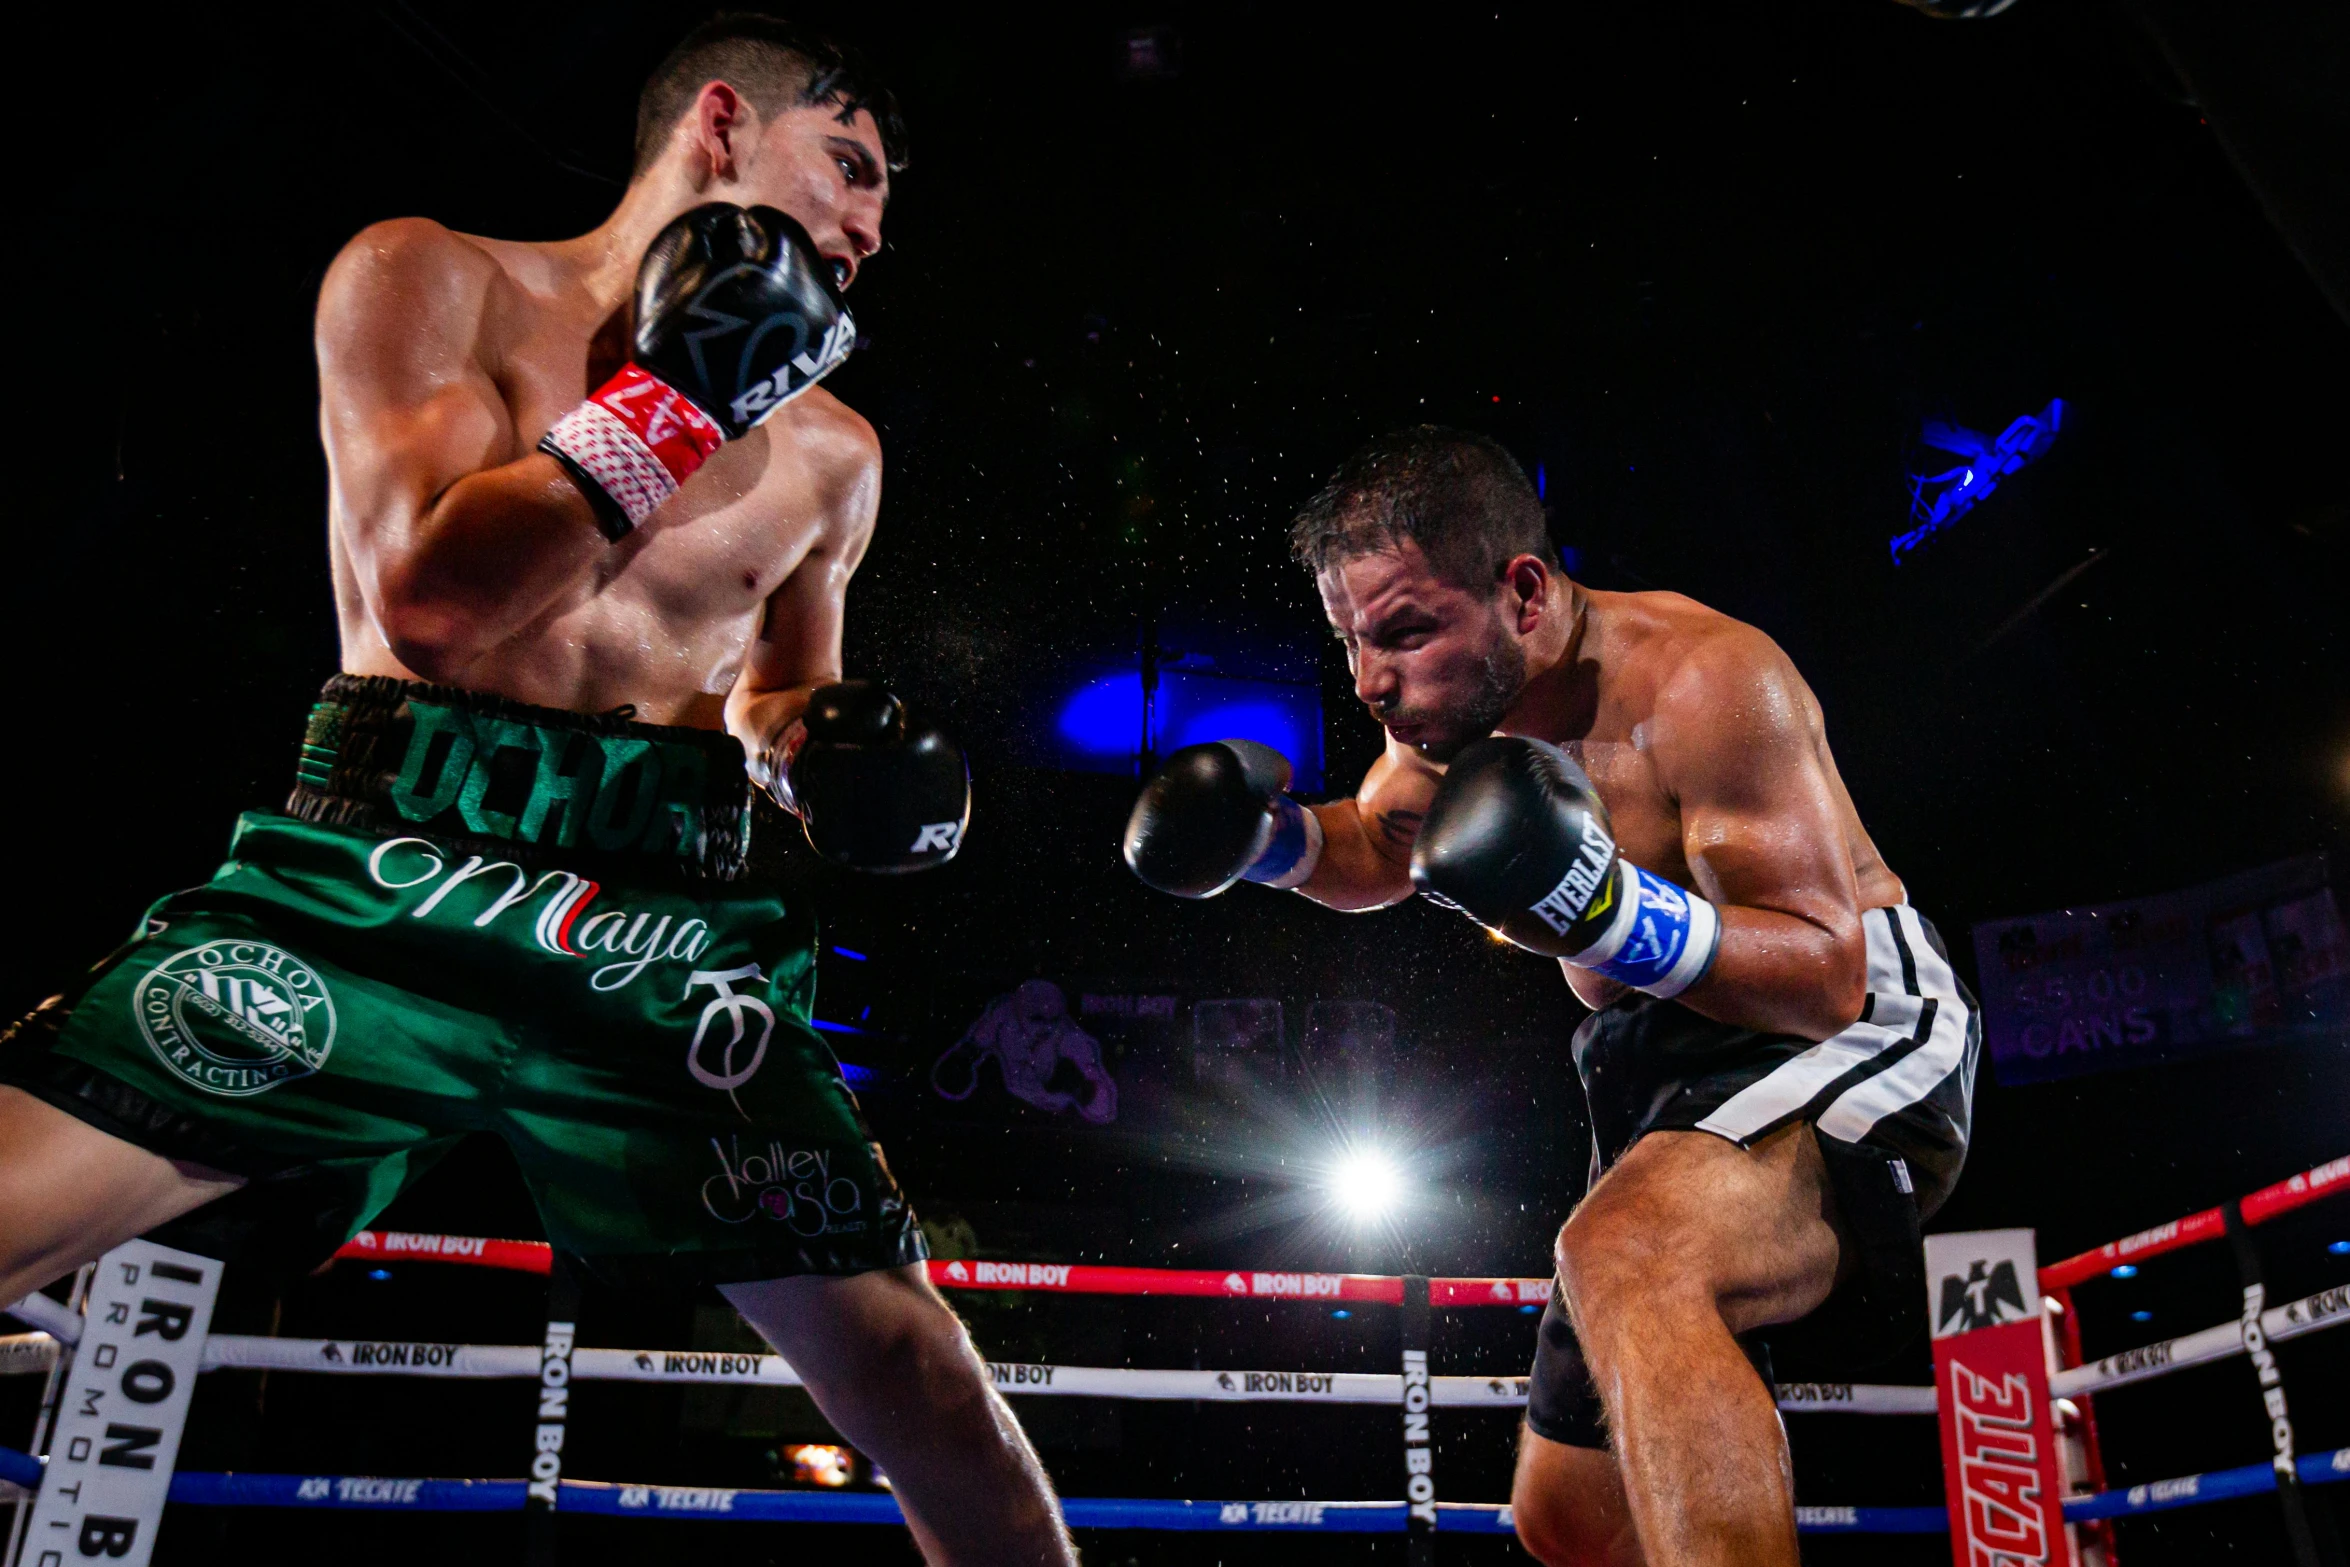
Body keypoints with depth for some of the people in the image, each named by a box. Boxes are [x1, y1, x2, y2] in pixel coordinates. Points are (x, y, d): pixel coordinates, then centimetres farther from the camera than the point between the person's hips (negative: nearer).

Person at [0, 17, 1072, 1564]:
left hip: (673, 923, 3)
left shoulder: (830, 449, 16)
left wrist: (825, 743, 4)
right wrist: (683, 396, -6)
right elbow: (430, 600, -9)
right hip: (384, 874, -2)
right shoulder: (427, 277, 6)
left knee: (913, 1366, -2)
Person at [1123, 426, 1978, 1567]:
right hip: (1665, 1064, 8)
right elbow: (1376, 853, 19)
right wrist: (1274, 838, -1)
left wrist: (1616, 917, -38)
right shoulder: (1451, 697, 0)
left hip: (1847, 1037, -8)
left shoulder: (1701, 680, -23)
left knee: (1621, 1257, -41)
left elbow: (1829, 974, -24)